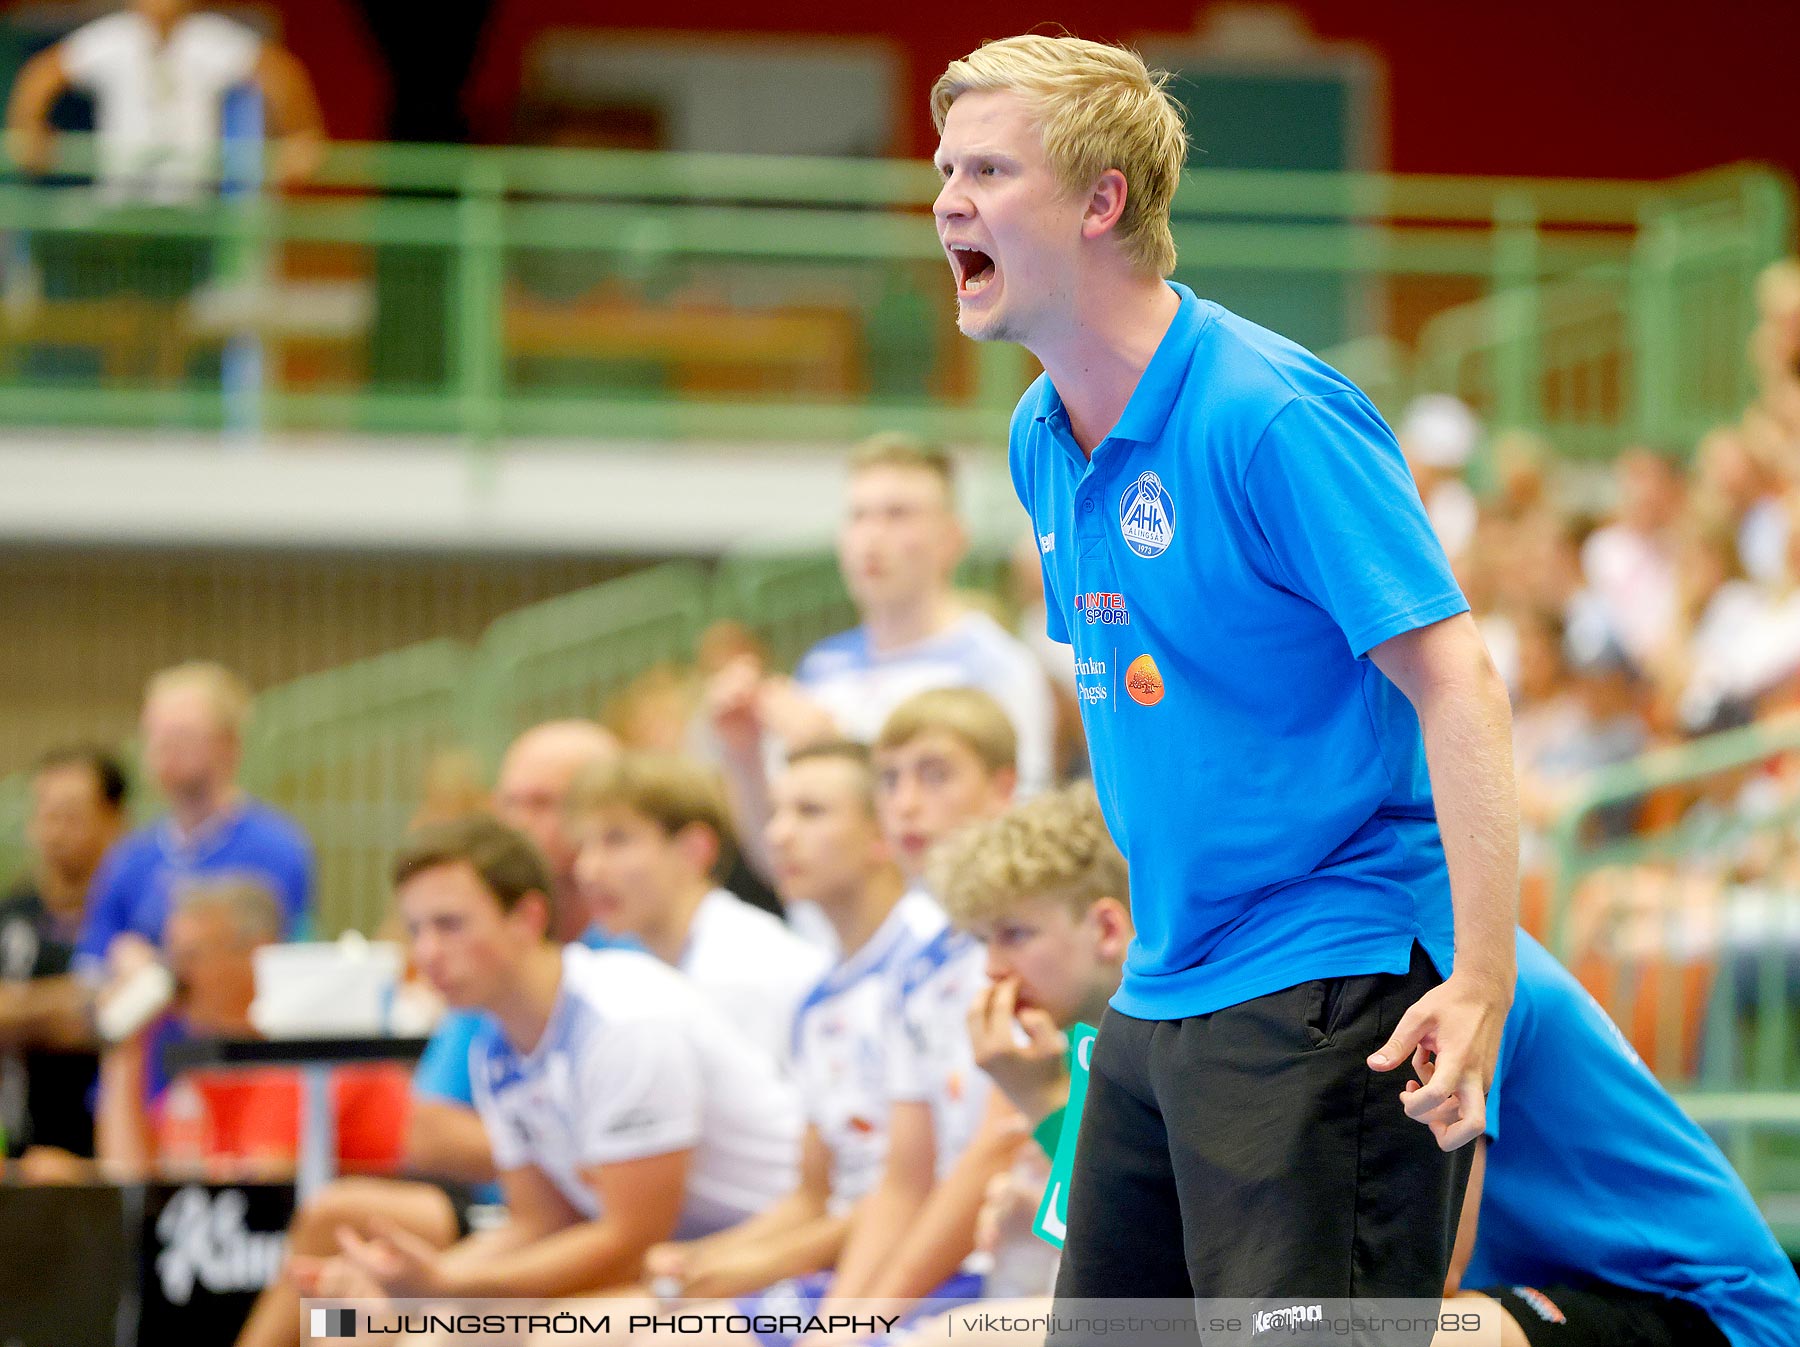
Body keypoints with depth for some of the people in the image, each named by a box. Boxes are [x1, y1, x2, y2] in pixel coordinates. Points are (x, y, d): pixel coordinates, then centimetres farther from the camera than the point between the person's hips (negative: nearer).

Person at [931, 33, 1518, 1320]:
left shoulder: (1270, 417, -16)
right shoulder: (1045, 442, 11)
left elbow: (1455, 683, -19)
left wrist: (1481, 982, -28)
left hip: (1326, 996, -9)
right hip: (1158, 1002, 9)